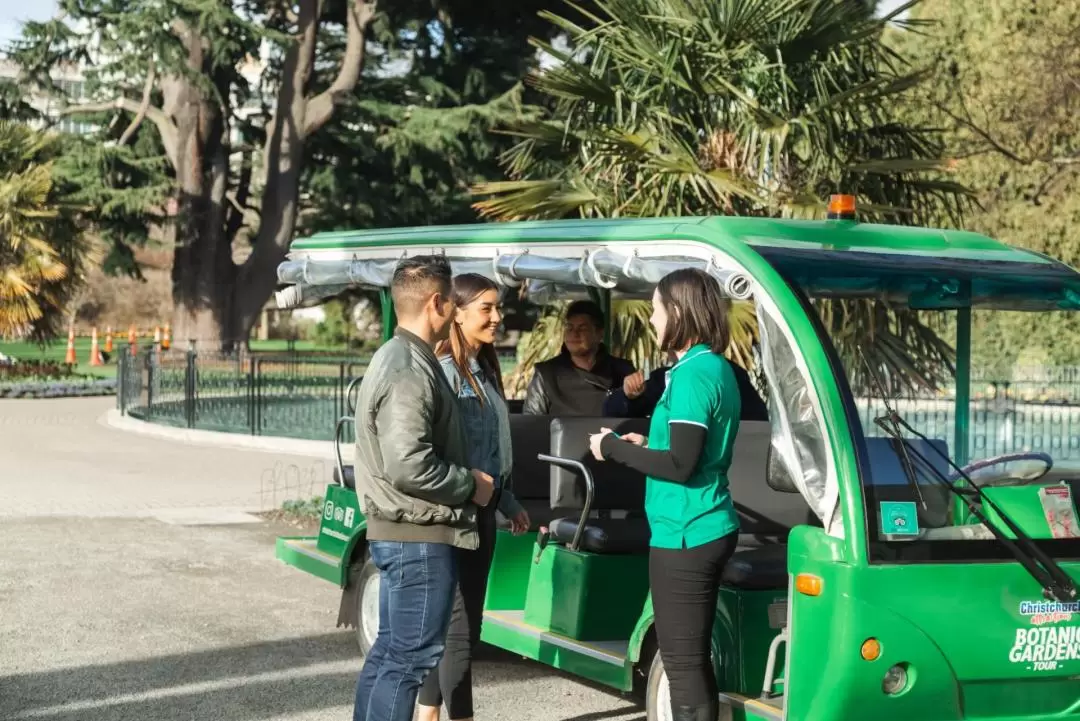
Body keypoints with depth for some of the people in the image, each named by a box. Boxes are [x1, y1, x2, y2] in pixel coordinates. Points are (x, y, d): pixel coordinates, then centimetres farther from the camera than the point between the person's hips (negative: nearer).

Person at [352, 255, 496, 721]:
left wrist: (466, 481, 14)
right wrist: (471, 485, -13)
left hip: (400, 533, 11)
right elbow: (409, 466, -27)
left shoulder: (396, 358, 15)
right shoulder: (410, 369, -19)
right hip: (420, 537, -11)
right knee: (412, 656, -7)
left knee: (390, 650, 16)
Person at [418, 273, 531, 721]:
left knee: (449, 624, 14)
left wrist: (509, 504, 19)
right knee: (460, 628, -7)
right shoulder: (445, 371, -16)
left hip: (481, 510, 9)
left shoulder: (484, 371, 14)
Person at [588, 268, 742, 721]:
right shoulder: (716, 367, 12)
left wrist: (614, 449, -11)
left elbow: (680, 465, -22)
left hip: (684, 535, -10)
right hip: (706, 530, 10)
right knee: (693, 658, 17)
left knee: (683, 662, -5)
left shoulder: (693, 374, -17)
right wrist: (647, 445, 16)